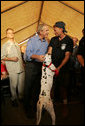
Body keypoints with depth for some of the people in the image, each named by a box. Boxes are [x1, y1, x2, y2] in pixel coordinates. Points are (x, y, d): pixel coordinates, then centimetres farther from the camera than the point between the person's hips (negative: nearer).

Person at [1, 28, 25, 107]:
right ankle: (14, 99, 20)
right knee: (14, 85, 2)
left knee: (21, 84, 9)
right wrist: (11, 59, -17)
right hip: (12, 69, -5)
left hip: (21, 68, 5)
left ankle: (21, 96, 27)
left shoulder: (17, 44, 17)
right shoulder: (5, 45, -1)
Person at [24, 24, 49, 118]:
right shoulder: (32, 40, -5)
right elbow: (27, 53, -17)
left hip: (40, 66, 6)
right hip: (31, 66, -5)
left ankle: (35, 105, 30)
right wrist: (37, 56, -33)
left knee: (37, 86, 13)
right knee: (28, 87, 1)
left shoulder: (46, 42, 14)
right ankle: (27, 107, 17)